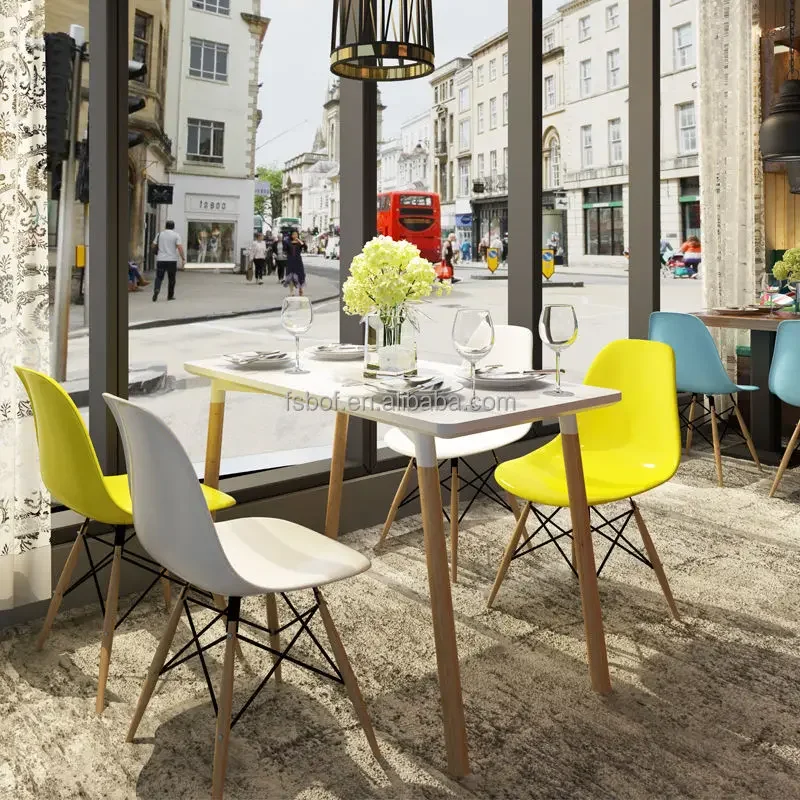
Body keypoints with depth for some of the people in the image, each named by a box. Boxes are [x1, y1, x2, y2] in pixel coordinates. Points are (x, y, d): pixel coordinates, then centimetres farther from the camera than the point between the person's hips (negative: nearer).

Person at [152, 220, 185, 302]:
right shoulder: (176, 235, -2)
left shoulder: (160, 234, 7)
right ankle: (170, 296, 14)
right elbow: (180, 248, -11)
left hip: (160, 260, 2)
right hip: (172, 260, -2)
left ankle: (156, 290, -21)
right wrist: (183, 259, -7)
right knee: (171, 279, 10)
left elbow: (153, 246, 12)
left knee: (159, 277, 5)